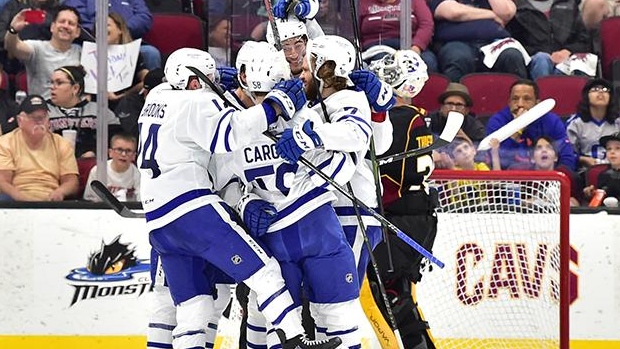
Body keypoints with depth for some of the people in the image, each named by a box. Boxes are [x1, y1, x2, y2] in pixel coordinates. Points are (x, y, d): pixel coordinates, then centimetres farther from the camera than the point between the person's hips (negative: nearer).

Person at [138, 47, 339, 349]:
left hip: (158, 223, 9)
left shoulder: (157, 98, 19)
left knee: (192, 303, 10)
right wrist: (277, 105, -18)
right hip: (192, 210, -9)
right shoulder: (196, 105, -6)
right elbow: (228, 134, -22)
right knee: (262, 270, -9)